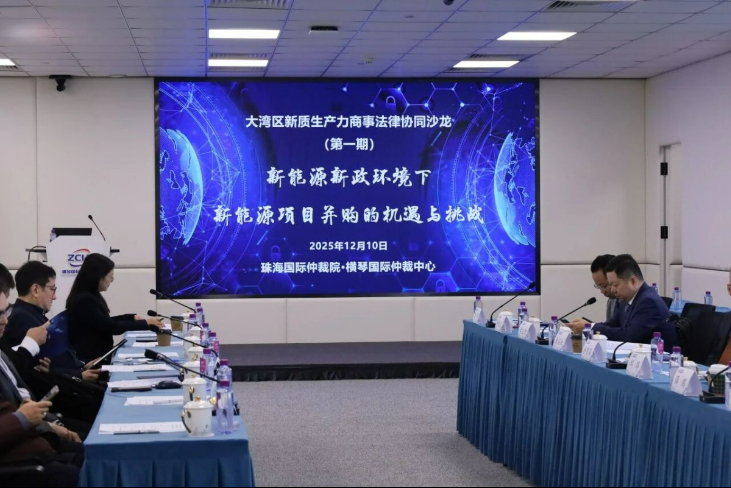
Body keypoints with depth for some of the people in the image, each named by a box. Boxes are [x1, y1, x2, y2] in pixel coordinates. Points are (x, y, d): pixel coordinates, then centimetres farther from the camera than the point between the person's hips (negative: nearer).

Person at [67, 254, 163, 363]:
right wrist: (146, 323, -12)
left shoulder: (90, 297, 10)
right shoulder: (85, 301, -20)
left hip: (98, 355, 9)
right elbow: (112, 327, -20)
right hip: (89, 360, -9)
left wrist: (133, 318, 19)